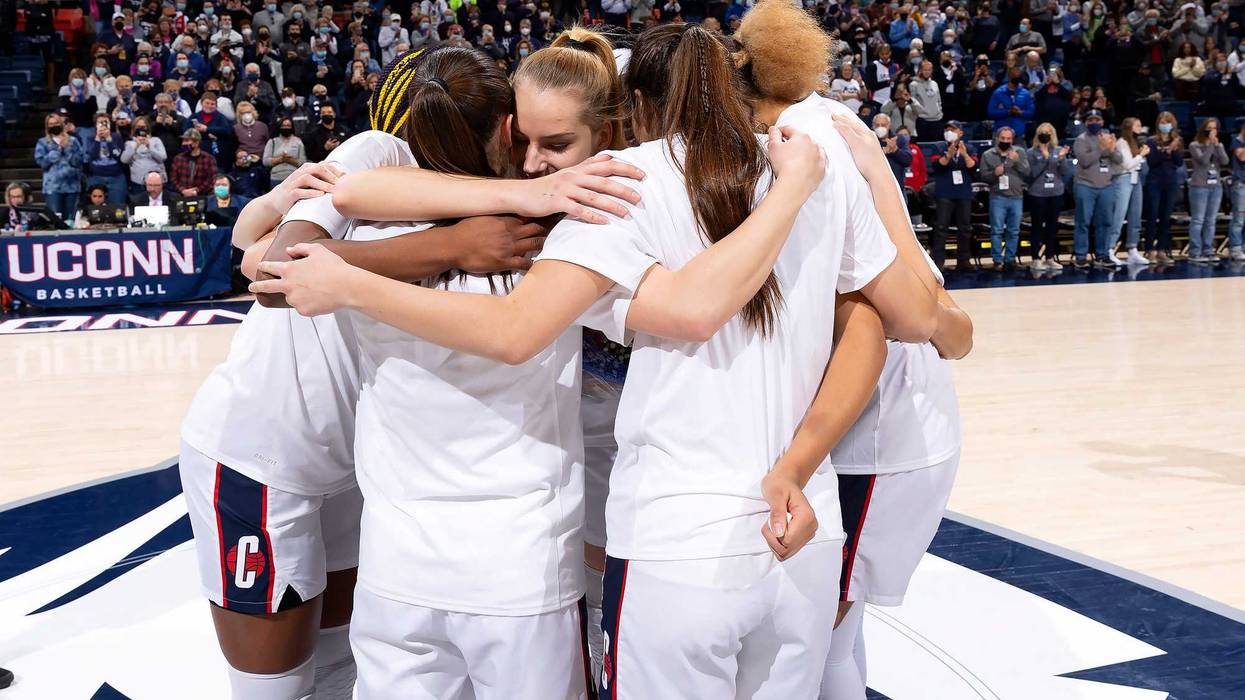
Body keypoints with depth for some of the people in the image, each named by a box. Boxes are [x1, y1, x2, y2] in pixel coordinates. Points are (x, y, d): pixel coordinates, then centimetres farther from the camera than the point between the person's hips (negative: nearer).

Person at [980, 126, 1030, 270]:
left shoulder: (1020, 153, 8)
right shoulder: (988, 155, 6)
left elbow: (1028, 172, 0)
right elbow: (983, 176, 3)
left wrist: (1017, 161, -15)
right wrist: (994, 173, -16)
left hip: (1016, 197, 2)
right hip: (997, 197, -1)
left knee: (1014, 231, 6)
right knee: (997, 230, -1)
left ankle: (1010, 259, 13)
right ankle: (998, 260, 4)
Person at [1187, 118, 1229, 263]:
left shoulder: (1219, 146, 14)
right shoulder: (1195, 145, 0)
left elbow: (1225, 161, -2)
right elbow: (1204, 160, -15)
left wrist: (1217, 145, -7)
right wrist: (1210, 144, -12)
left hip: (1216, 187, 5)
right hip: (1199, 187, -5)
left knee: (1210, 221, 5)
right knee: (1197, 221, -6)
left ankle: (1208, 251, 8)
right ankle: (1195, 253, -6)